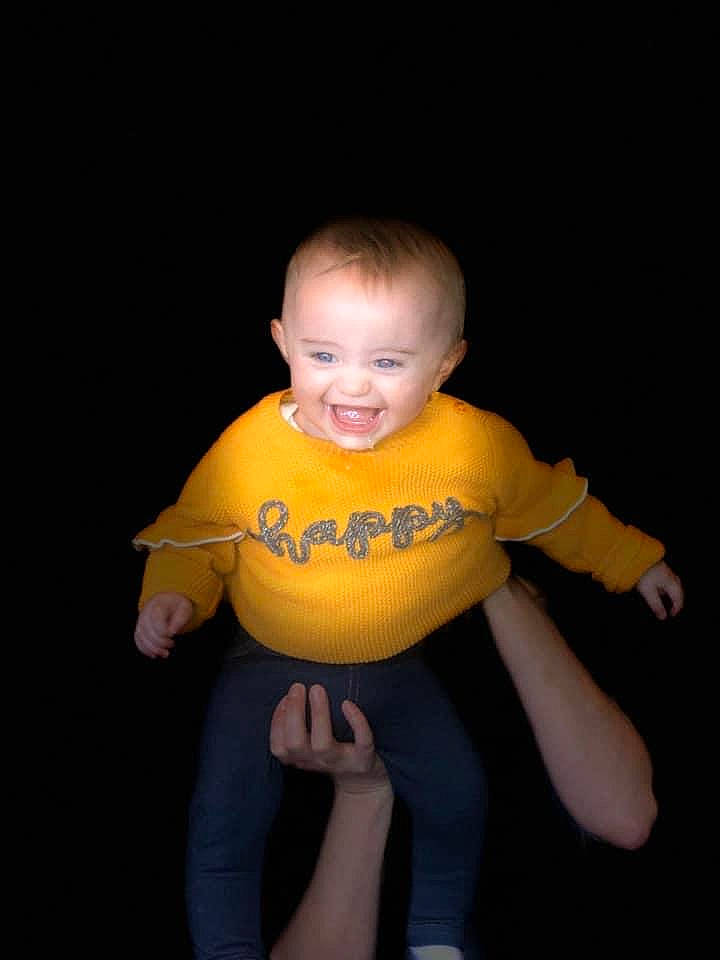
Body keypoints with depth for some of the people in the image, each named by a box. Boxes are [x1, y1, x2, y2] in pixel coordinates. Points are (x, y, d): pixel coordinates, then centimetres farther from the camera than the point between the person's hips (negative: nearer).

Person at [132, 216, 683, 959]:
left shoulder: (479, 444, -14)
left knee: (458, 797, -4)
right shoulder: (250, 447, -17)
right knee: (223, 816, -9)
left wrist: (631, 562, 12)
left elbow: (554, 508, 5)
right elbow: (197, 534, 0)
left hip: (404, 669, 1)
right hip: (272, 668, -1)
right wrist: (173, 593, -17)